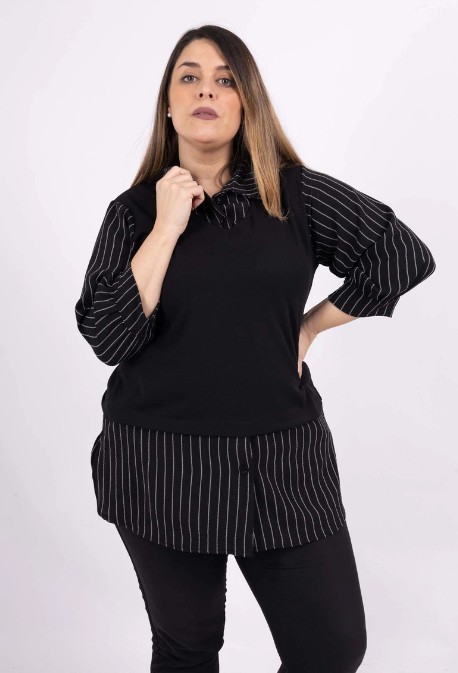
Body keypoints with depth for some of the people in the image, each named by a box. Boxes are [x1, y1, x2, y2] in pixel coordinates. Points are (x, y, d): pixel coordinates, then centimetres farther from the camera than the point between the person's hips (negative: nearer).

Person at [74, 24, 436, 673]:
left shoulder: (296, 194, 0)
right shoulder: (135, 210, 1)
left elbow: (406, 255, 2)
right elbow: (107, 338, -10)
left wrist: (308, 326, 1)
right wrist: (168, 226, -13)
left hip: (282, 459, 0)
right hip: (162, 463, 0)